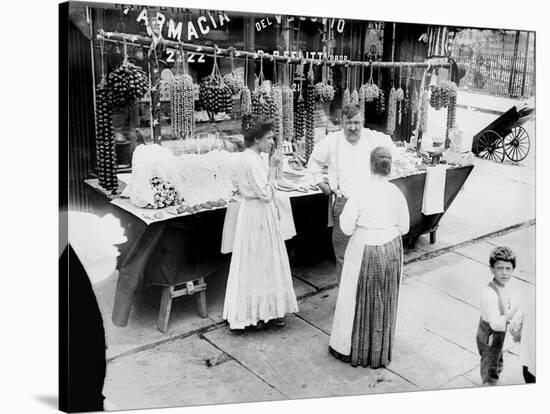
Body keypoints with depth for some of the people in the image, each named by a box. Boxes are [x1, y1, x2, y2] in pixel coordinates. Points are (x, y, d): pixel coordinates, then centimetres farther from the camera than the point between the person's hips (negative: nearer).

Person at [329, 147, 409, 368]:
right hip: (391, 250, 3)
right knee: (384, 301, 16)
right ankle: (380, 353, 29)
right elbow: (404, 227, 1)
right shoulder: (396, 193, -7)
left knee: (359, 299, 12)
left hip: (365, 251, -3)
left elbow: (346, 227, -14)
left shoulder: (360, 193, -18)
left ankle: (350, 348, 26)